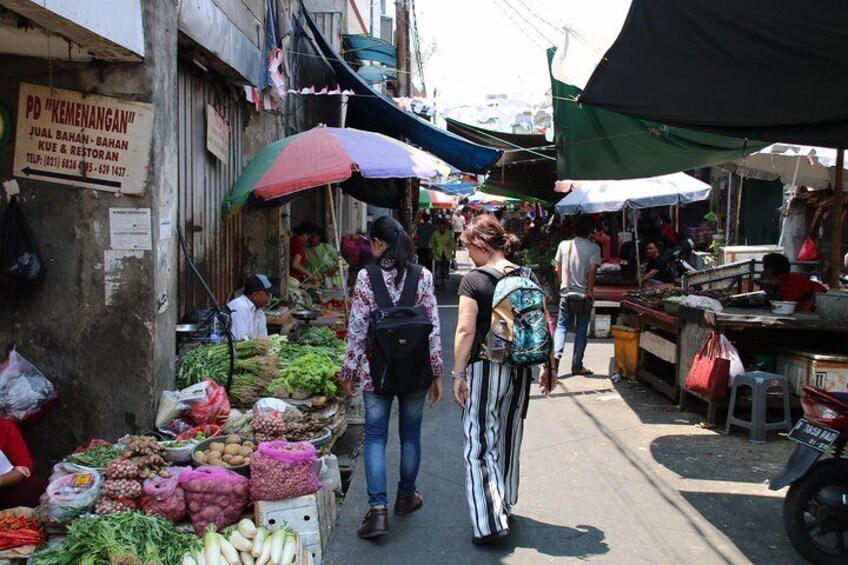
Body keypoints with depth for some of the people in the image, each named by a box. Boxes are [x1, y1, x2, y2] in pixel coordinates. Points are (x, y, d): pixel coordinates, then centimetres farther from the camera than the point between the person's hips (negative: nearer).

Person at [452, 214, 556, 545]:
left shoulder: (474, 281, -11)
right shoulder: (528, 278, 3)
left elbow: (465, 331, -14)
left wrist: (458, 374, -7)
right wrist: (547, 366, 14)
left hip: (485, 369, -5)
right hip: (520, 370, 6)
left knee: (481, 444, 2)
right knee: (510, 440, 19)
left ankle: (489, 522, -3)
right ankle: (505, 507, 34)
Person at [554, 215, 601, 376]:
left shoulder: (563, 245, 1)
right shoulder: (593, 247, -8)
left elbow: (558, 268, 5)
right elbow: (593, 270, -17)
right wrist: (590, 290, -8)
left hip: (566, 293, 2)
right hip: (584, 295, -2)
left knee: (562, 325, 12)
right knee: (581, 330, 7)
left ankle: (556, 354, -12)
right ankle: (577, 366, 11)